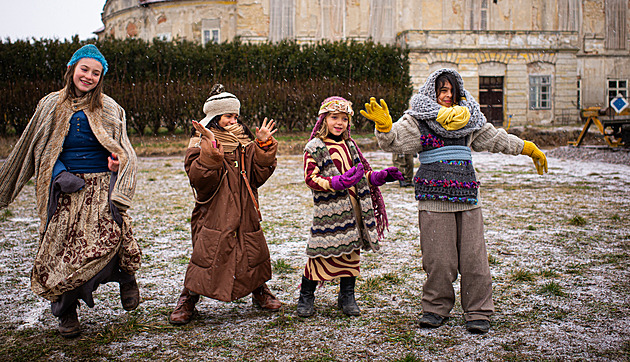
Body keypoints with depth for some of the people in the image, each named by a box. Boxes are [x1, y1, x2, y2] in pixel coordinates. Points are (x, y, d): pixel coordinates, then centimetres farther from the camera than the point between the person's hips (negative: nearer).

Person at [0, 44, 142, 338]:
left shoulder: (110, 110, 8)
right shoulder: (51, 105, 10)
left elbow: (122, 151, 11)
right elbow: (42, 150, 12)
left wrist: (116, 161, -11)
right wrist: (61, 175, -2)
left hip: (101, 186, -1)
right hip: (65, 190, 1)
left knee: (111, 235, -22)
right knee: (62, 248, -4)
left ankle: (126, 275, 11)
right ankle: (67, 313, 16)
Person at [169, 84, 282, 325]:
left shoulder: (245, 143, 12)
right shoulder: (201, 144, -3)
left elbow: (258, 176, 3)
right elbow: (199, 179, -18)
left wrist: (264, 146, -6)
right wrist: (211, 150, -28)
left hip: (245, 212, 5)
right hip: (213, 213, -5)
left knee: (254, 252, 9)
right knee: (206, 255, -8)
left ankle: (260, 292, 32)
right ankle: (188, 300, 11)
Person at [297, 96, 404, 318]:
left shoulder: (350, 145, 15)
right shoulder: (315, 147, -5)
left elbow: (363, 174, 23)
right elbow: (311, 178, -13)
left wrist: (381, 176, 5)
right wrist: (339, 182, -26)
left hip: (353, 208, 6)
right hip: (329, 210, -6)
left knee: (352, 251, 9)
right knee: (321, 253, -2)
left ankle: (347, 297, 23)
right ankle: (306, 297, 15)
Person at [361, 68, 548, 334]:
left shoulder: (468, 119, 16)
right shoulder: (418, 119, 5)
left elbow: (495, 139, 27)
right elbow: (394, 141, -8)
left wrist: (528, 149, 33)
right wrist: (384, 125, -28)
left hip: (466, 195, 3)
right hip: (434, 196, -3)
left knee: (473, 256, 1)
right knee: (438, 257, -2)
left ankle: (478, 312, 11)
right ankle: (437, 307, 16)